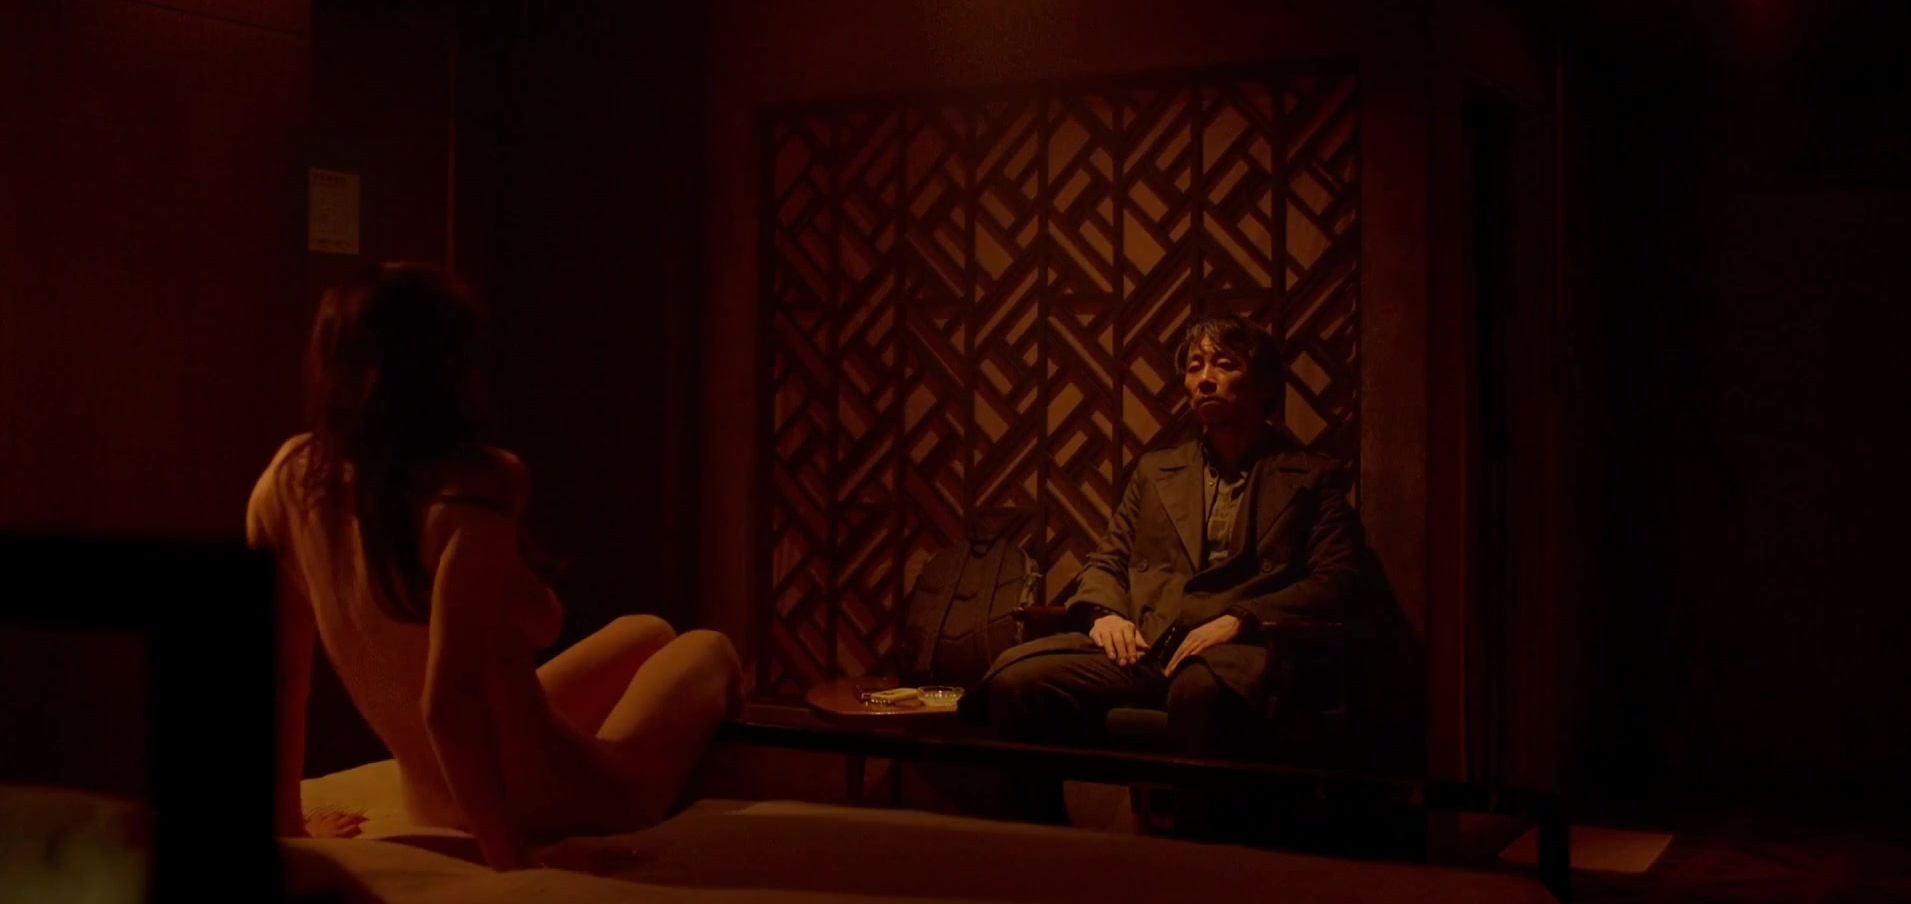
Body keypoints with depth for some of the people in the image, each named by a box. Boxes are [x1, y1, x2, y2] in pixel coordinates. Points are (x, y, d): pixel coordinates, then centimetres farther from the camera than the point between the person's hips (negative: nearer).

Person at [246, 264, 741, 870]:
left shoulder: (291, 478, -12)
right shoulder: (471, 492, -32)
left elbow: (277, 677, -6)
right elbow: (446, 701, -38)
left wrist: (288, 824, 5)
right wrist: (512, 863, -29)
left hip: (434, 812, 7)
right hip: (555, 816, -7)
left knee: (646, 634, 31)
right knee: (708, 651, 24)